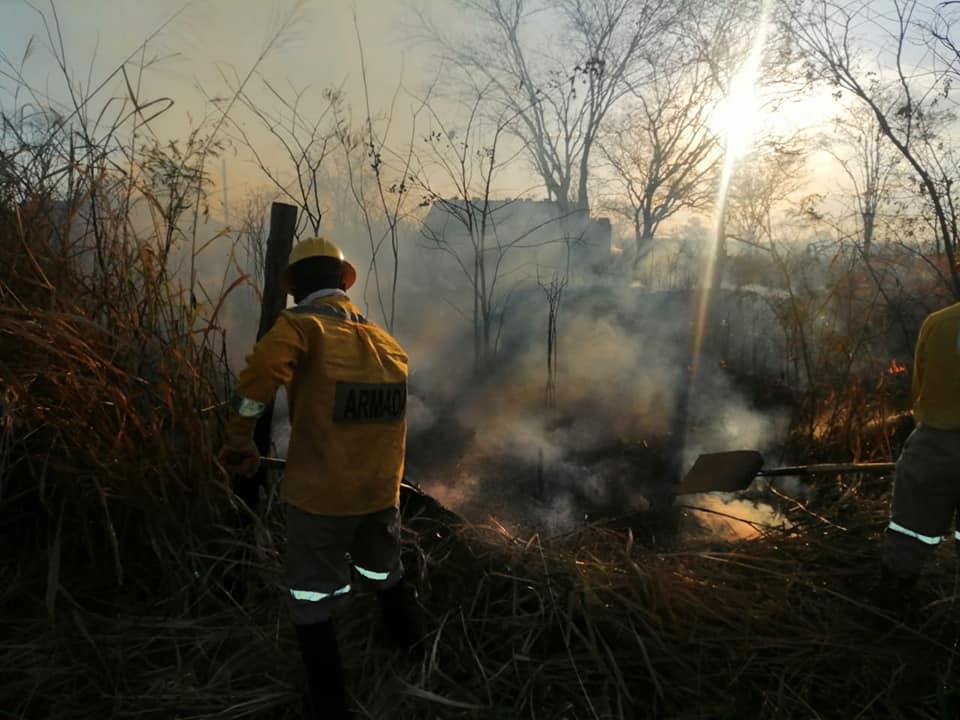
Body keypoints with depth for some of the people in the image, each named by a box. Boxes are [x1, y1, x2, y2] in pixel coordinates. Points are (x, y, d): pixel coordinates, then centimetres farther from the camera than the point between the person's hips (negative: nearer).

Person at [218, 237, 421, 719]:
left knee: (312, 602, 12)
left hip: (320, 494, -6)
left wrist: (239, 439, -15)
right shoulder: (387, 343, 7)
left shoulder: (303, 324, -11)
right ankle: (406, 642, 54)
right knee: (383, 571, 31)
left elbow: (261, 371, -29)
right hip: (382, 491, 6)